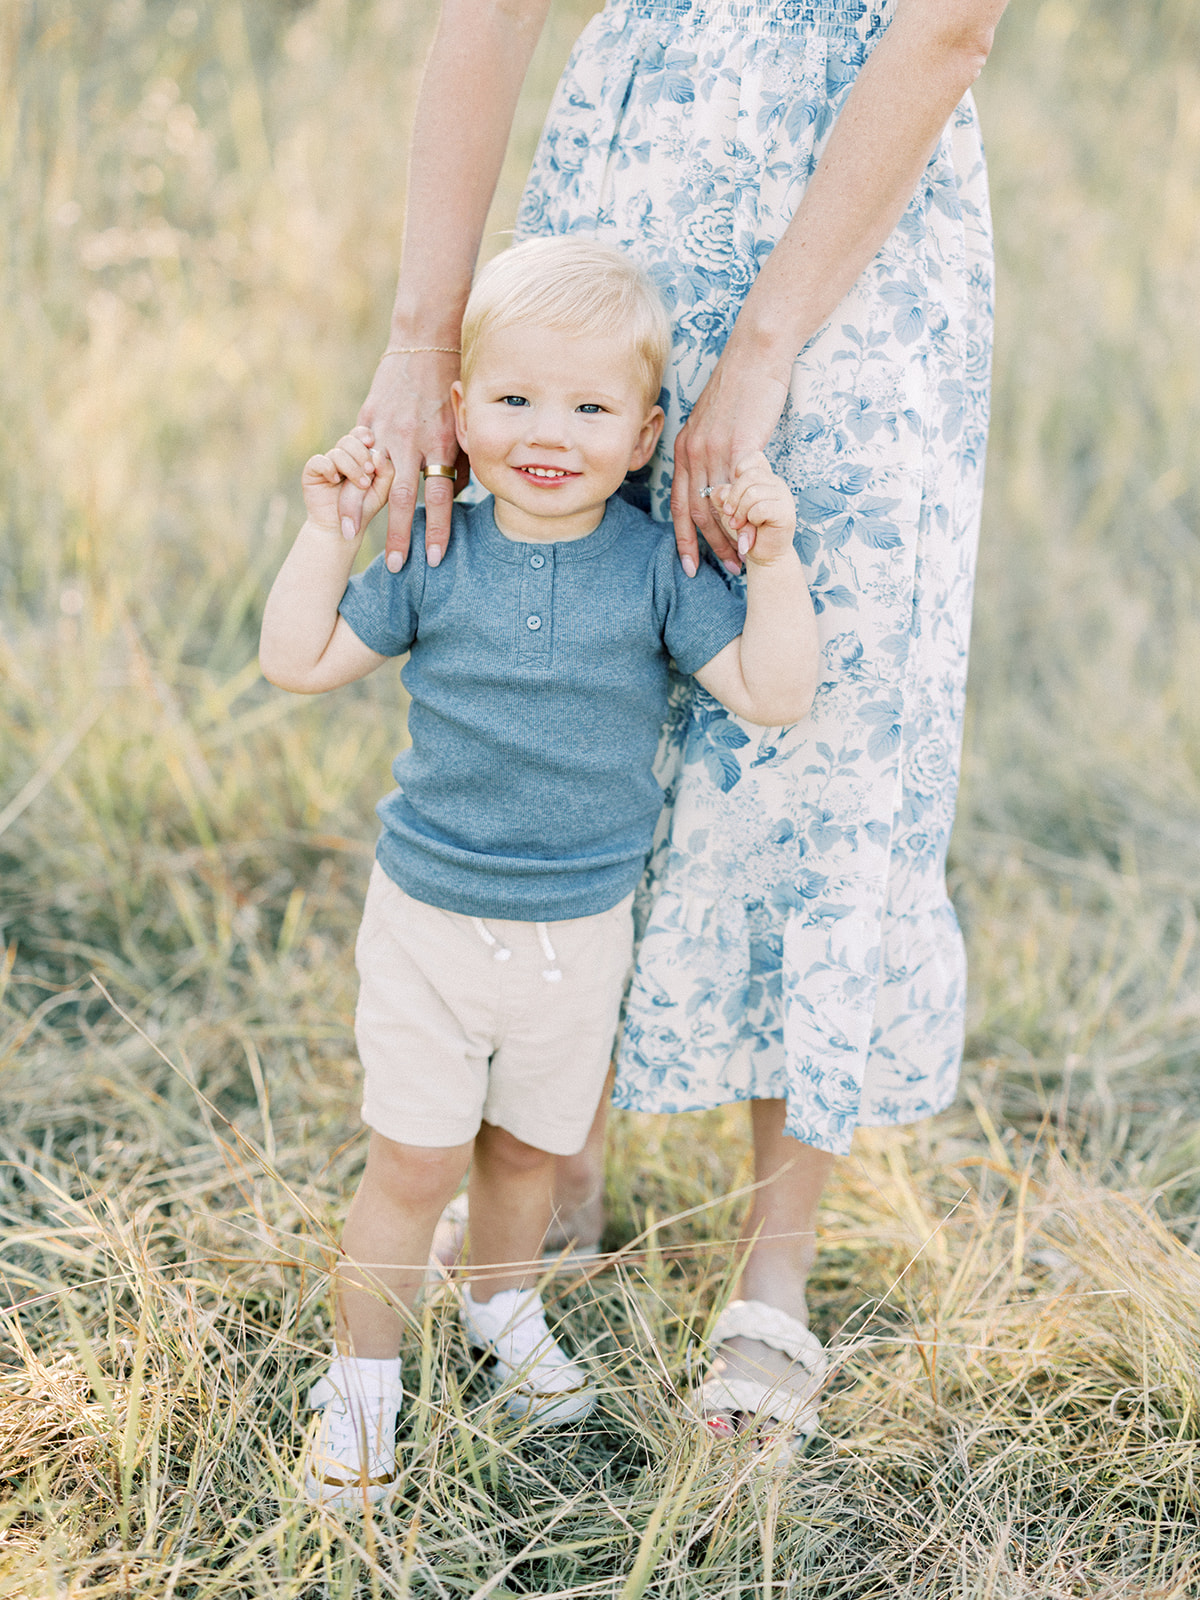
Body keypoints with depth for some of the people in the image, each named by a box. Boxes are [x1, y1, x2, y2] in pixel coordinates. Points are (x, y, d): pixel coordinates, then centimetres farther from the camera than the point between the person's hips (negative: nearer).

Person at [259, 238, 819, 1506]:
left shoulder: (655, 567, -9)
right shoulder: (435, 559, -7)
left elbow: (772, 696, -14)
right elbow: (298, 662, -2)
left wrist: (773, 561, -23)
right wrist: (327, 528, -10)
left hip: (581, 927, 1)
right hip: (429, 916, -1)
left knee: (527, 1143, 19)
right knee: (414, 1157, 1)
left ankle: (504, 1308, 46)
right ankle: (363, 1378, 20)